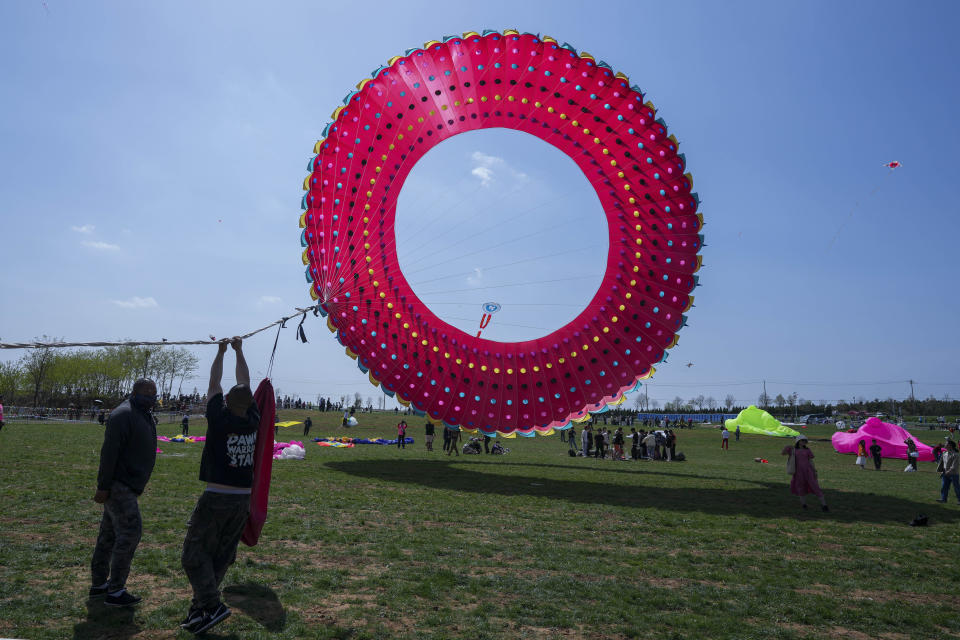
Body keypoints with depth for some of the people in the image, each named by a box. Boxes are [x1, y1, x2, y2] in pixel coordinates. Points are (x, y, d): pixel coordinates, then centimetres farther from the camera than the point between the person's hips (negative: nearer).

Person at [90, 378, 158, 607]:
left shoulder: (145, 416, 14)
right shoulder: (123, 415, -18)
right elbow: (109, 452, -22)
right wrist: (103, 486, -22)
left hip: (127, 486, 10)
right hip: (118, 486, -10)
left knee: (109, 534, 17)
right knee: (130, 532, -10)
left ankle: (99, 584, 28)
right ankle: (115, 591, -3)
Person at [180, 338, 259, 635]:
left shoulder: (220, 420, -13)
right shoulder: (253, 421, -1)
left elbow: (213, 385, 1)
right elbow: (246, 383, 9)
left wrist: (221, 352, 10)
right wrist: (239, 351, 16)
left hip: (216, 498, -5)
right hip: (243, 499, 5)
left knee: (195, 552, 4)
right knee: (222, 556, 14)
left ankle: (212, 605, -5)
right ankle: (200, 606, 21)